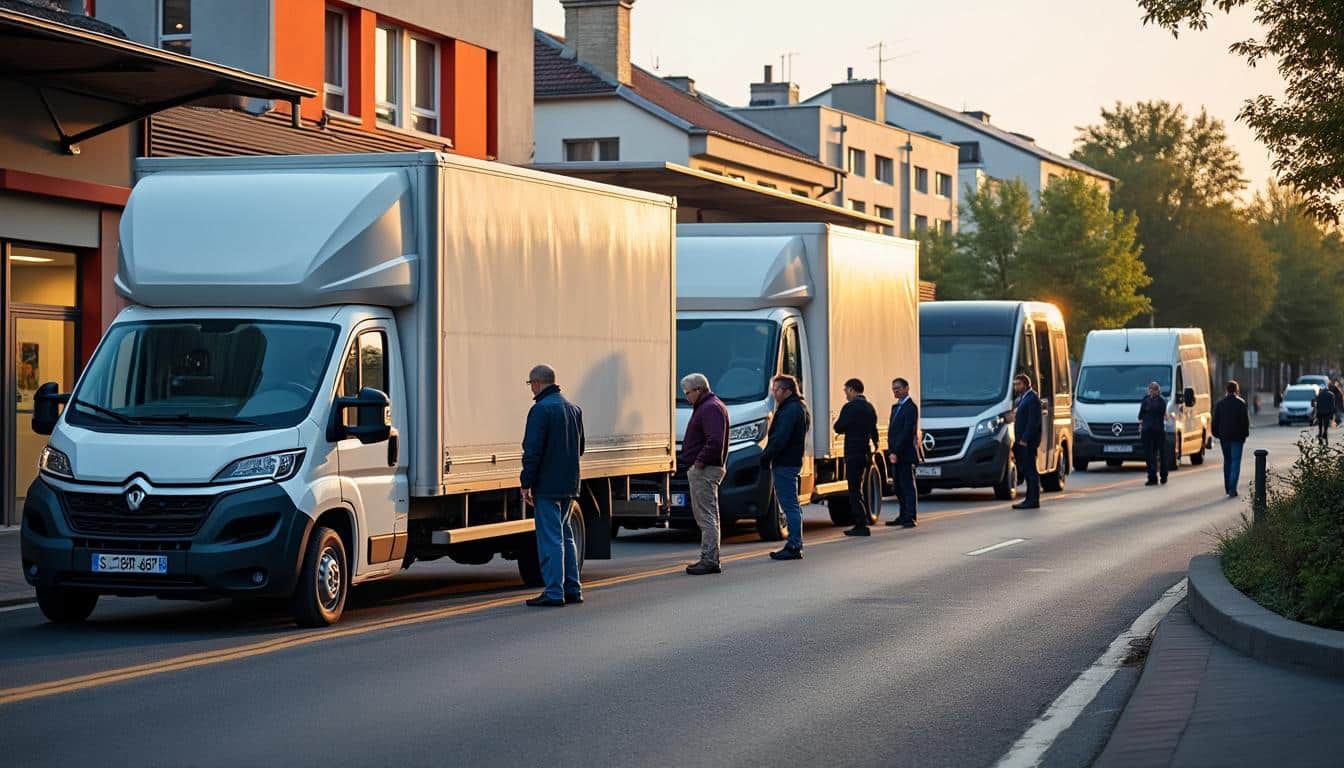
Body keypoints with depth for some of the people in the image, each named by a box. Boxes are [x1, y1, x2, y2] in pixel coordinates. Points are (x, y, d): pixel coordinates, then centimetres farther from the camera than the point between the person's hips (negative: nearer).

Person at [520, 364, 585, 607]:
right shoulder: (573, 408, 14)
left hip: (547, 486, -8)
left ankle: (554, 592, -8)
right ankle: (572, 588, 18)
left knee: (550, 538, -6)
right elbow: (580, 448, 22)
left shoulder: (541, 409, -14)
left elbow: (533, 450, -18)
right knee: (565, 535, 17)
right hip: (569, 485, 8)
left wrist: (526, 484, -15)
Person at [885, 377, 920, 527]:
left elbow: (907, 432, -17)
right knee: (899, 487, 11)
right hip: (895, 454, 9)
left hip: (905, 454, -9)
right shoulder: (896, 407, 19)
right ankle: (904, 516, 18)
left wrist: (896, 452, -19)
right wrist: (890, 452, 8)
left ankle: (911, 518, -6)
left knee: (908, 486, -7)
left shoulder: (911, 407, -10)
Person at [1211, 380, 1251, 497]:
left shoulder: (1220, 403, 5)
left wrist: (1216, 434, 11)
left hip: (1224, 436, 3)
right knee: (1235, 461, -3)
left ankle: (1228, 487, 17)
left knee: (1227, 461, 15)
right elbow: (1245, 421, -7)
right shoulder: (1241, 403, -6)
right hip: (1237, 437, -3)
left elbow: (1215, 421, 5)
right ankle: (1232, 488, -14)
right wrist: (1245, 435, 2)